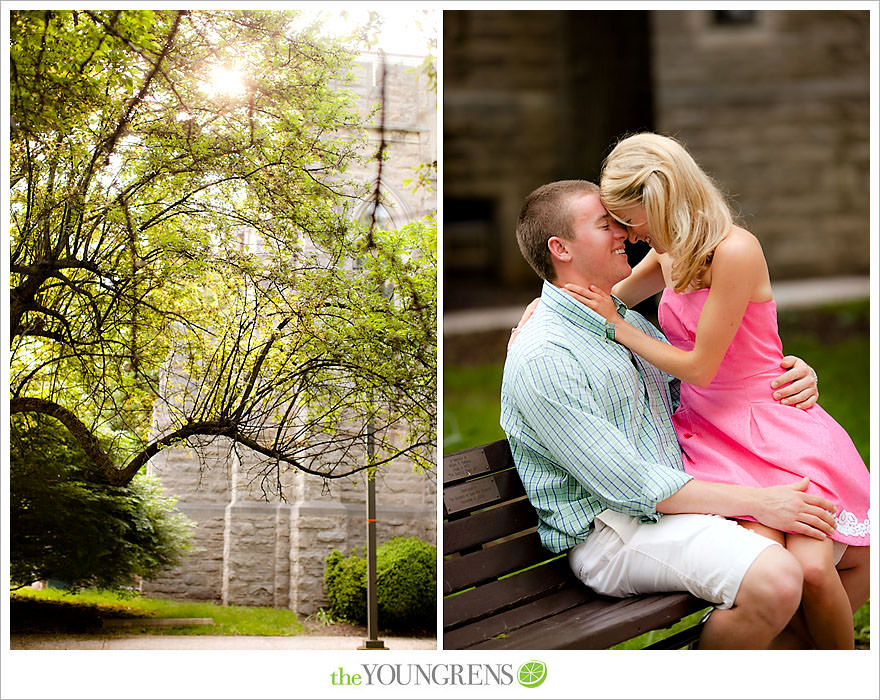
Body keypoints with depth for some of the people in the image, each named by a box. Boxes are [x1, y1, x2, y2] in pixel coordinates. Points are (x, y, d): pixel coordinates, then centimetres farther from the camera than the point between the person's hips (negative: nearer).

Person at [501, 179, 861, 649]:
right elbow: (625, 484, -19)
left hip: (685, 497, 9)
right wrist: (758, 502, -21)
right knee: (775, 577, -33)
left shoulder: (629, 323, 16)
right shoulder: (542, 359, -15)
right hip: (610, 532, -9)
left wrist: (791, 375, 3)